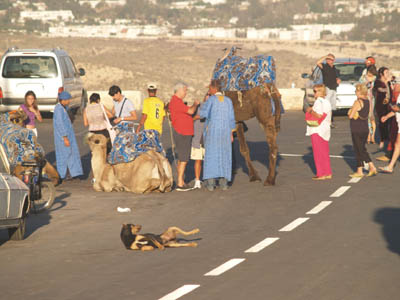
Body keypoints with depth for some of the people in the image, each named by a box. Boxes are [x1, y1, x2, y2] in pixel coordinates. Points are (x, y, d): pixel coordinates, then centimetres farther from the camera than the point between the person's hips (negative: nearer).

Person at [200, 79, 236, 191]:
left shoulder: (211, 99, -10)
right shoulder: (228, 100, 2)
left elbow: (203, 113, -18)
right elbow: (231, 118, 2)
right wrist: (231, 134, 9)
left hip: (212, 131, -3)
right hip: (225, 132, 3)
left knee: (211, 155, 3)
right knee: (224, 156, 9)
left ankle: (210, 183, -2)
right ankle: (224, 182, 5)